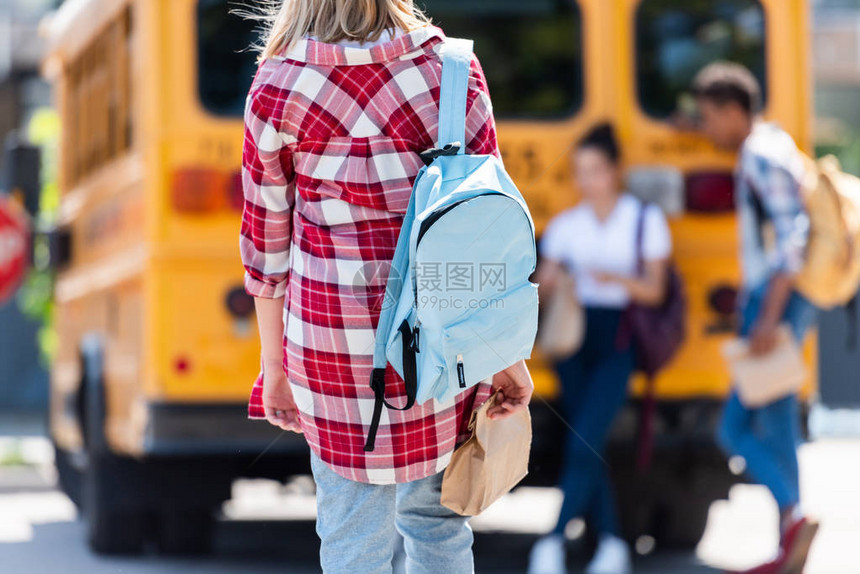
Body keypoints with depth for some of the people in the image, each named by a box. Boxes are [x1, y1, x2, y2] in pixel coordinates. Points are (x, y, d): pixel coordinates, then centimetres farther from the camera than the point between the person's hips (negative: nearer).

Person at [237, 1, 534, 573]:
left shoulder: (276, 90, -8)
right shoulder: (452, 67, -3)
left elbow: (266, 241, 0)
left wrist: (273, 365, 11)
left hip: (341, 333, -3)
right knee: (436, 515, 18)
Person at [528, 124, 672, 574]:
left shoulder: (646, 219, 2)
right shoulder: (566, 224, 10)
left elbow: (654, 290, -3)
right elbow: (544, 285, 6)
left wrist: (619, 279, -21)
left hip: (617, 344, -3)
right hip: (574, 339, 3)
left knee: (583, 442, -17)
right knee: (586, 448, -1)